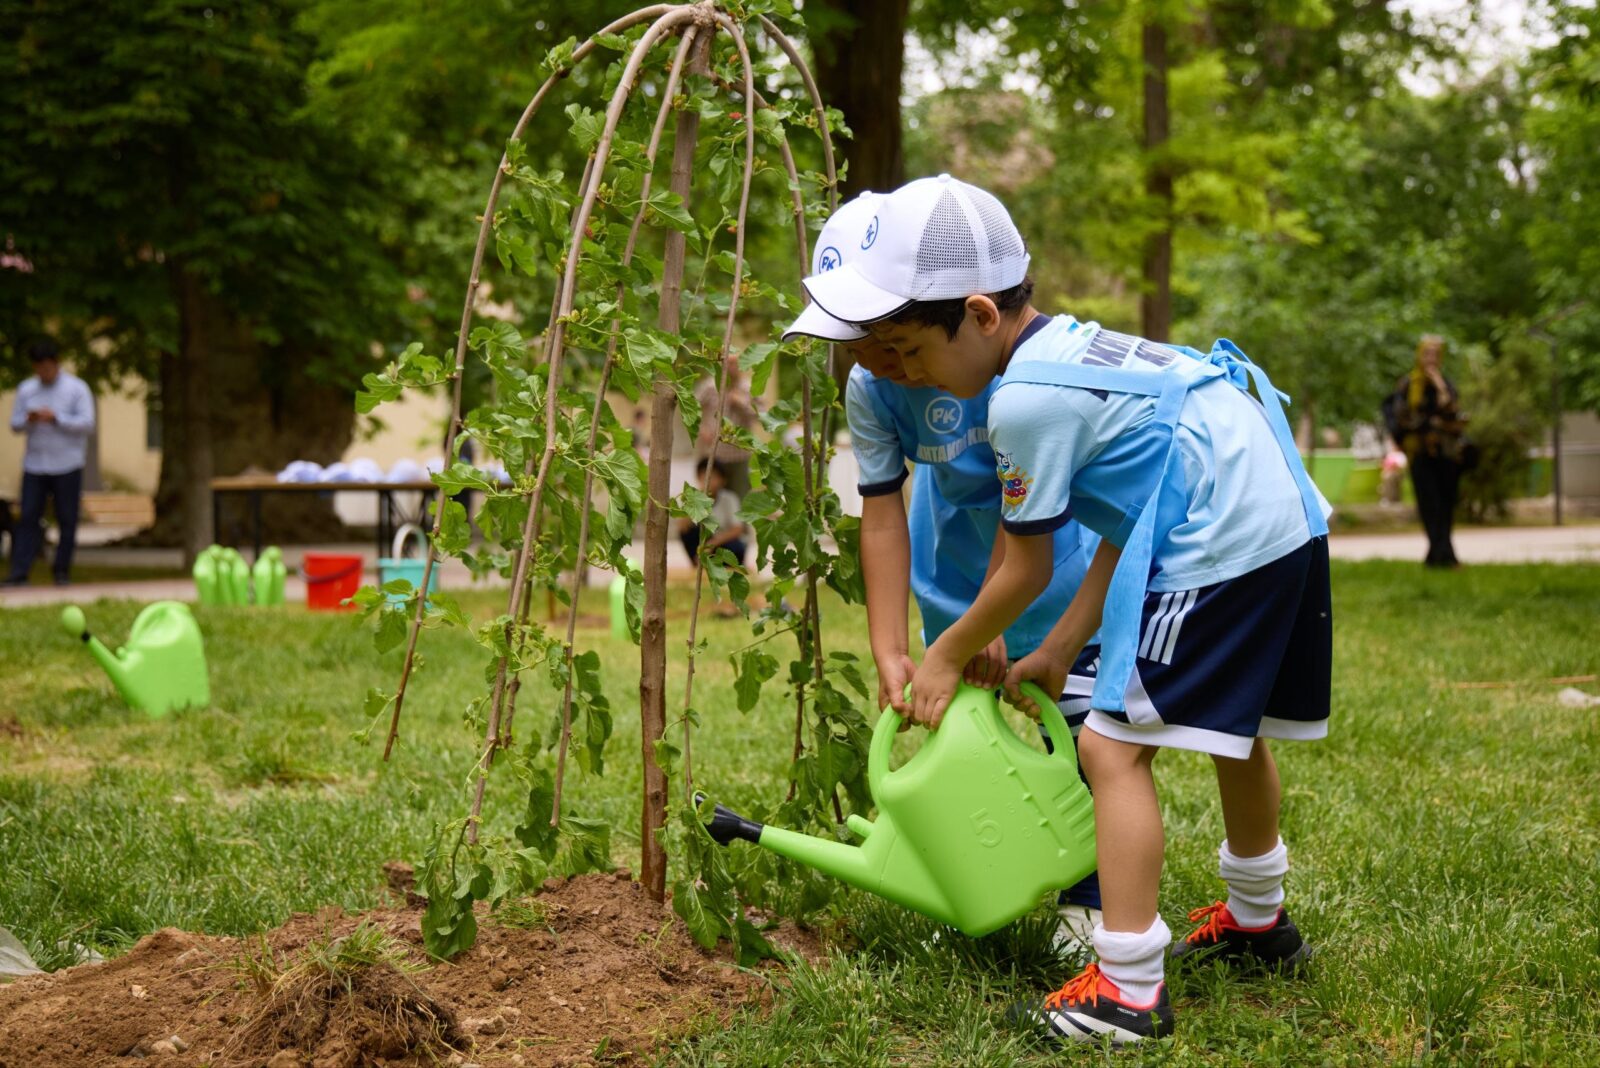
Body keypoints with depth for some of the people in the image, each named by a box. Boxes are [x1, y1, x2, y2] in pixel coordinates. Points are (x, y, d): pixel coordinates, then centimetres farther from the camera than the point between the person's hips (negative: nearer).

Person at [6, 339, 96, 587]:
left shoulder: (76, 388, 0)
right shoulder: (26, 389, 11)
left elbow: (87, 424, -7)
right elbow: (15, 425, 12)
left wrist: (55, 418, -16)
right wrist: (29, 420, -10)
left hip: (67, 466, -2)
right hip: (34, 465, 2)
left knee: (67, 520, 2)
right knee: (28, 518, -4)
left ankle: (62, 571, 13)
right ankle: (19, 573, -6)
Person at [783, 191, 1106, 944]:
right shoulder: (870, 390, -16)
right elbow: (882, 516, -14)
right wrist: (890, 656, -19)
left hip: (1059, 561, -4)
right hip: (956, 564, 4)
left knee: (1076, 738, -4)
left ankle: (1087, 903, 12)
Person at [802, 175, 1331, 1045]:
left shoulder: (1025, 399, -14)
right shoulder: (1072, 346, 16)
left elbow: (1025, 572, -5)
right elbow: (1128, 528, 17)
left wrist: (946, 657, 10)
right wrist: (1058, 650, 19)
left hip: (1220, 546, -11)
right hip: (1288, 519, 11)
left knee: (1113, 745, -7)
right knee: (1234, 728, 27)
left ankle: (1129, 990, -8)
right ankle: (1258, 921, 47)